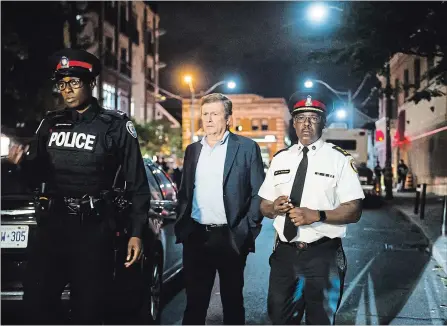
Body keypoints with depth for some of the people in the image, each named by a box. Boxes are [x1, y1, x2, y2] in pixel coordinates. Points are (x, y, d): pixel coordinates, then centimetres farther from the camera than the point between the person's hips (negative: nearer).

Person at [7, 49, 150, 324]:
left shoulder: (115, 125, -2)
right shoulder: (51, 123, 9)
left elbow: (137, 183, -1)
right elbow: (39, 174, 17)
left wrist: (136, 233, -6)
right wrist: (23, 162, -6)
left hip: (93, 228, -4)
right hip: (52, 224, 4)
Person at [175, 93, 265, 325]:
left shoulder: (247, 148, -2)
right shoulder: (193, 149, 12)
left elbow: (259, 193, -4)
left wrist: (246, 231, -9)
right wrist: (181, 224, 7)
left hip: (230, 238, -3)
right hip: (195, 236, 4)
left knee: (232, 301, 9)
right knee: (194, 301, 9)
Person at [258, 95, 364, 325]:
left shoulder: (339, 159, -5)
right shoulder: (280, 159, 8)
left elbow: (353, 211, -9)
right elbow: (263, 206, 11)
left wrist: (316, 215, -23)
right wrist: (274, 208, -12)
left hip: (323, 255, -3)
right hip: (284, 252, 3)